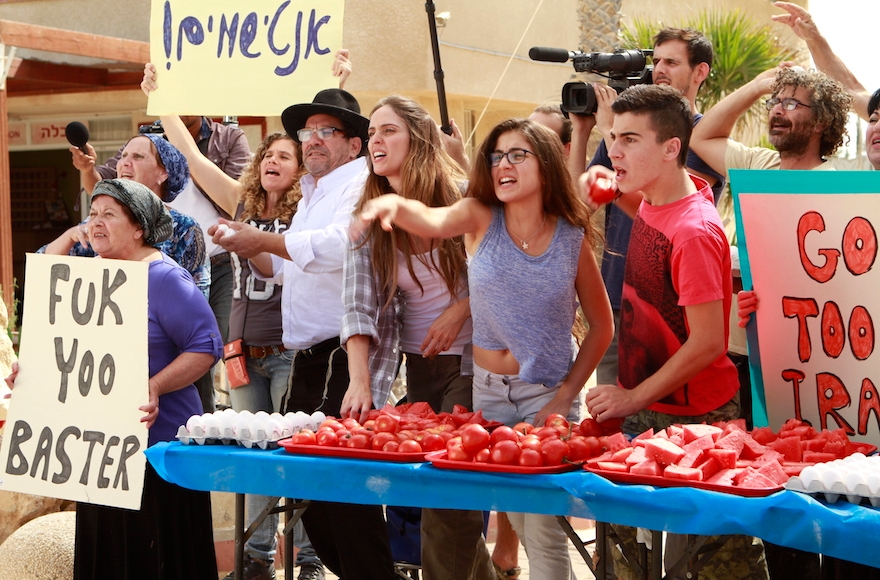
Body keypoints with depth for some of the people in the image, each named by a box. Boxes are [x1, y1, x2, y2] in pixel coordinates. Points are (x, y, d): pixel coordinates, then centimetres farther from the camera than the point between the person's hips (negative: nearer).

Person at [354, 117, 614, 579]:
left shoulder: (571, 238, -5)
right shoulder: (480, 218, -5)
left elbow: (601, 325, 2)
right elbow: (432, 222, -27)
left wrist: (565, 398, -5)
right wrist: (394, 204, -50)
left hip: (547, 393, -1)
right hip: (488, 388, 1)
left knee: (543, 529, -6)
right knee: (517, 520, 7)